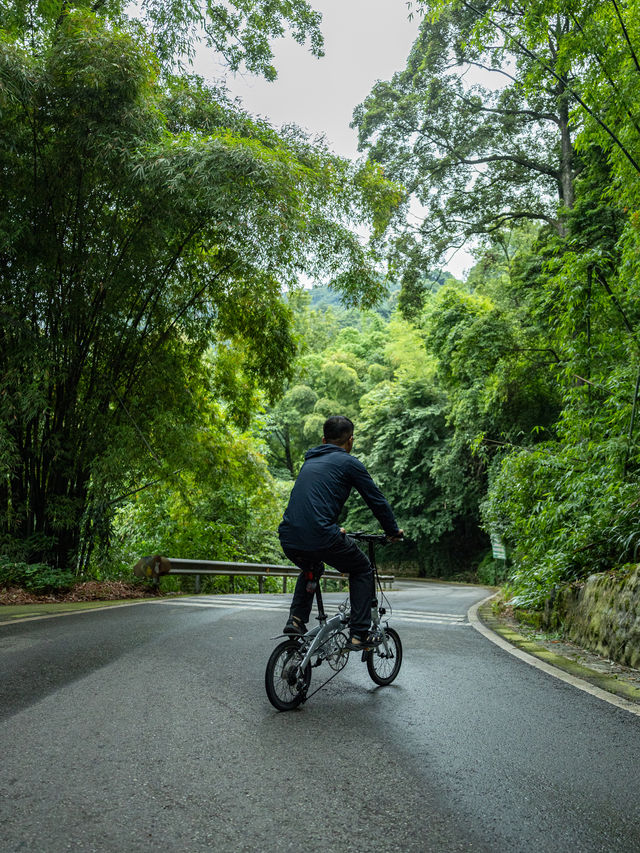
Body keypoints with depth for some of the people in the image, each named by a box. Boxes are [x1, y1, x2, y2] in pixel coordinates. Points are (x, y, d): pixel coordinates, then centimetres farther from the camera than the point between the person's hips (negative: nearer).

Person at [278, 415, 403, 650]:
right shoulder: (349, 463, 5)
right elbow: (376, 500, 8)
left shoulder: (310, 462, 24)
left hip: (288, 540, 6)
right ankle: (359, 635, 13)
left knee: (311, 568, 38)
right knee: (362, 570, 20)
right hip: (320, 538, -6)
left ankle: (296, 619, 22)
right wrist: (393, 531, 25)